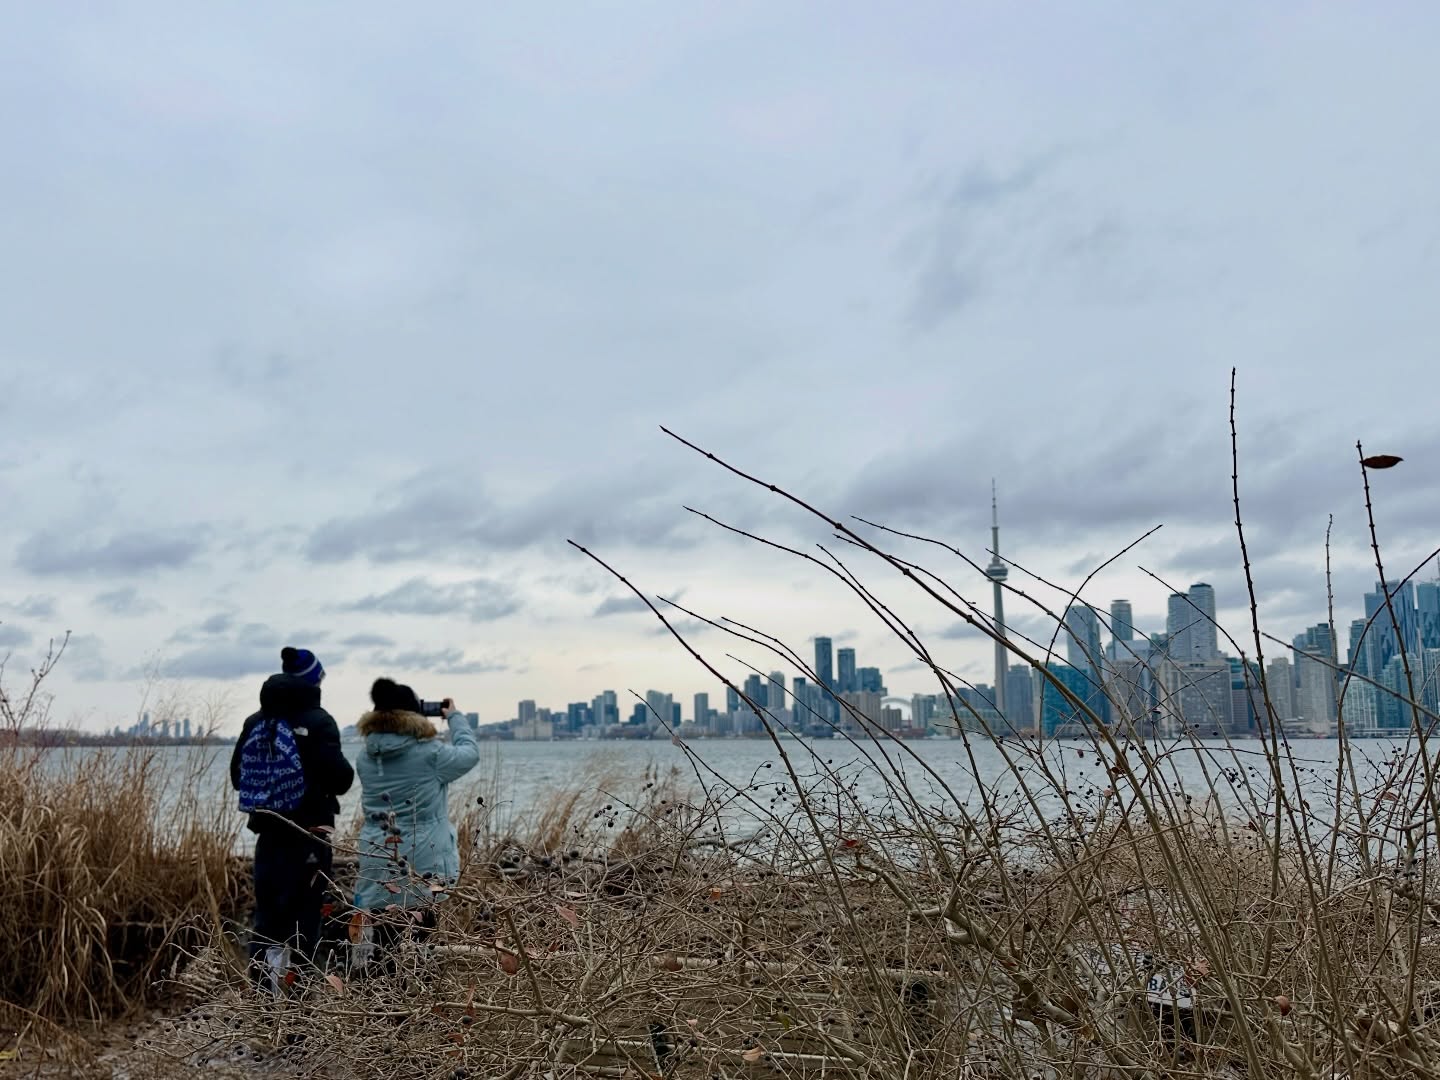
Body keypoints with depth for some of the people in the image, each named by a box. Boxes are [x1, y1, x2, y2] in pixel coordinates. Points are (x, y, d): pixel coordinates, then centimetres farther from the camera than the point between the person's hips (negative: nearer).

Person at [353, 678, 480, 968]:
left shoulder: (365, 757, 4)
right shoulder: (430, 753, -11)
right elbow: (469, 753, 5)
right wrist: (455, 716, 18)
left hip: (377, 865, 4)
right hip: (422, 866, -4)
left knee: (386, 943, 8)